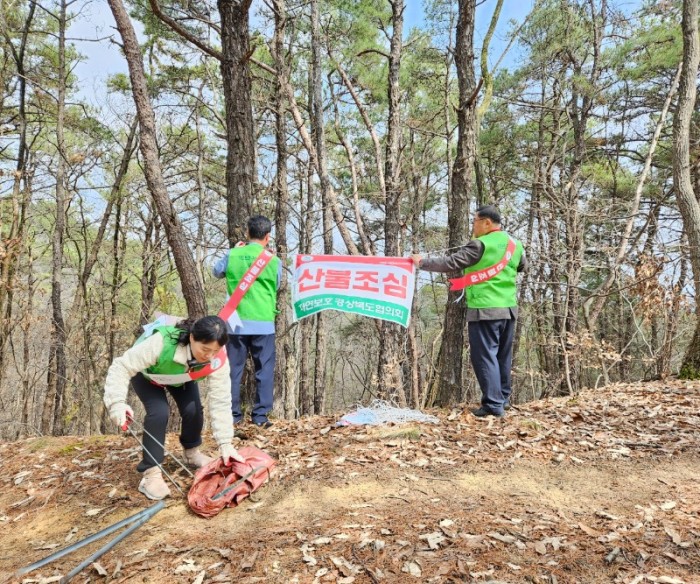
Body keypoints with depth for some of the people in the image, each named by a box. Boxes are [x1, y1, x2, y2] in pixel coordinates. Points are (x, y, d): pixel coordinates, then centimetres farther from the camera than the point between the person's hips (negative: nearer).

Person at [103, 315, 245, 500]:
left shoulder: (218, 360, -35)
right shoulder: (161, 343, -47)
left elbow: (221, 401, -30)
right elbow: (121, 367, -38)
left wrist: (225, 442, -32)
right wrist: (117, 402, -51)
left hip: (181, 377, 3)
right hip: (146, 374, -3)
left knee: (193, 410, -13)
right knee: (159, 411, -24)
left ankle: (192, 452, 18)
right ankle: (151, 473, -10)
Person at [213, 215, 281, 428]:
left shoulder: (232, 255, -1)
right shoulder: (273, 260, -3)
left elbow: (217, 272, 20)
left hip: (237, 322, 2)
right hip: (263, 323, -1)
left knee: (234, 370, 9)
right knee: (264, 370, 6)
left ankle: (233, 415, 13)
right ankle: (260, 415, 7)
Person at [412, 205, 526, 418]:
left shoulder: (480, 245, -14)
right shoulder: (515, 244, 8)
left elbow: (450, 263, -15)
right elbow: (523, 266, 26)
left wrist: (422, 262, -4)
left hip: (485, 310, -7)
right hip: (509, 309, 8)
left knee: (485, 356, -2)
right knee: (503, 356, 17)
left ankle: (493, 404, -3)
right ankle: (503, 398, 28)